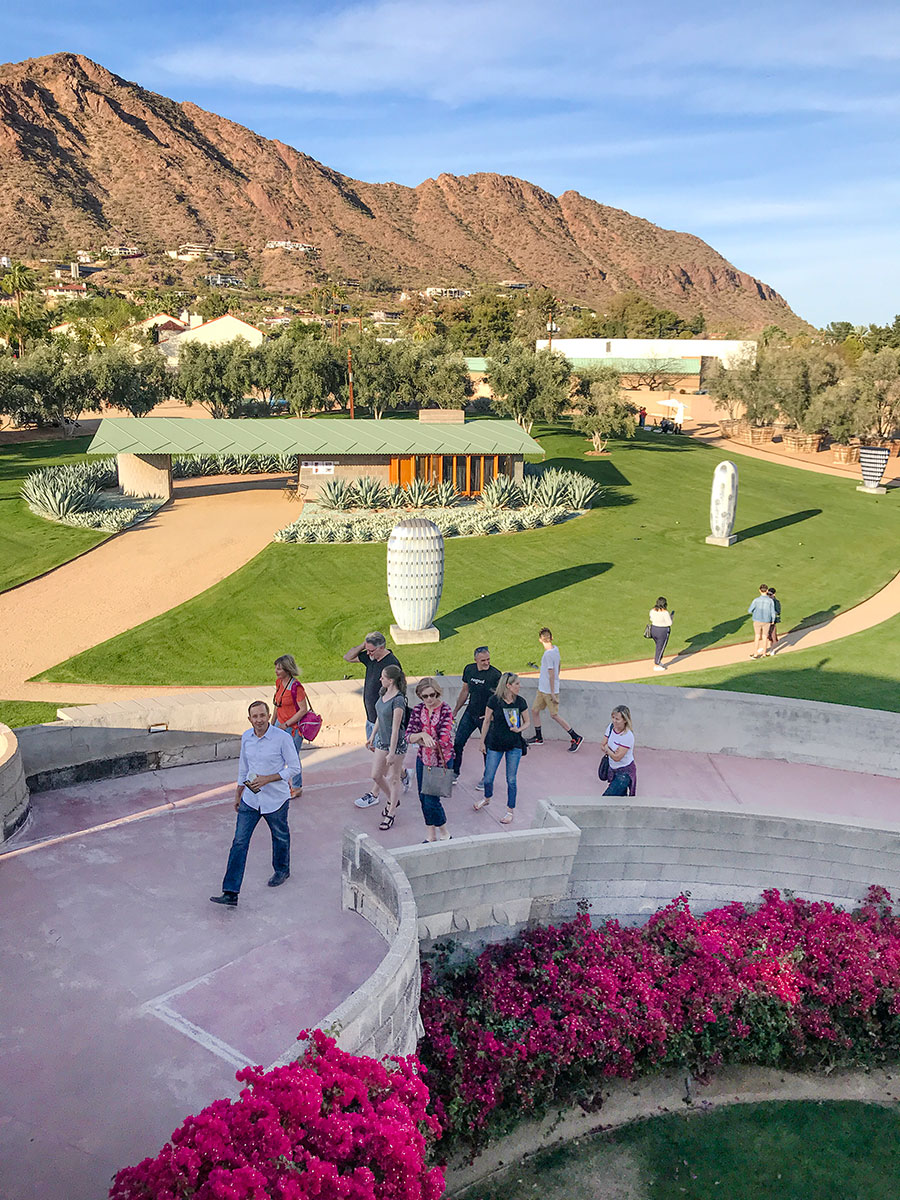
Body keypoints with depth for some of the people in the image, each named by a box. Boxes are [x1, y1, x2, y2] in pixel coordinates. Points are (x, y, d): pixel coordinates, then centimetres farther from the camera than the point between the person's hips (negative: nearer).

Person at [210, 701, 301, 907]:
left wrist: (266, 779, -20)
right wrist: (238, 793, 17)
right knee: (239, 842, -3)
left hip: (275, 799, -4)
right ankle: (230, 893, -2)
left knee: (280, 837, 19)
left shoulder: (283, 738, -18)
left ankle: (282, 870, 47)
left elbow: (294, 767, -12)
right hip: (250, 799, 4)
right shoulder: (246, 737, -1)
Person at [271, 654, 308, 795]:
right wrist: (272, 723, 18)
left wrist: (286, 724, -18)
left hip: (293, 727, -8)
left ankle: (297, 788, 22)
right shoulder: (279, 682, 2)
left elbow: (304, 709, -21)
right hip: (280, 724, 8)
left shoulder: (296, 686, -23)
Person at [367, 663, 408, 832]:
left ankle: (391, 814, 20)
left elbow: (395, 728, -23)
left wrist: (391, 753, -21)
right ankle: (392, 800, 39)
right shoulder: (384, 693, 1)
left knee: (393, 778, 6)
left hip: (396, 742, -8)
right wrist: (372, 736, 20)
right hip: (382, 740, 8)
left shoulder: (398, 700, -25)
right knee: (376, 775, 15)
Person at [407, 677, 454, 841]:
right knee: (423, 799, 12)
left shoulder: (445, 711, -15)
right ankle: (431, 836, 28)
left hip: (441, 761, -5)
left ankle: (445, 834, 15)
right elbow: (408, 736, -6)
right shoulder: (418, 710, -1)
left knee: (431, 800, -7)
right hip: (423, 760, 5)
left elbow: (444, 741, -21)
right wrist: (422, 735, -26)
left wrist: (419, 741, -12)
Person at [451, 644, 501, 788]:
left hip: (487, 717, -5)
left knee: (487, 748, 6)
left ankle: (486, 777, 25)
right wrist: (455, 711, 15)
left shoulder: (495, 675, -18)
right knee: (457, 743, 6)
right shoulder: (469, 669, -2)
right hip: (470, 713, 5)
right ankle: (454, 772, 24)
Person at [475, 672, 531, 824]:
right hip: (495, 744, -1)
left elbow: (527, 721, 9)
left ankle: (510, 810, 19)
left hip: (514, 745, 1)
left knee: (511, 779, 4)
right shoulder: (494, 700, -10)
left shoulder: (520, 702, -3)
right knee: (488, 777, 6)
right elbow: (487, 721, 1)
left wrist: (519, 729, -11)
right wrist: (482, 741, 5)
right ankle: (487, 798, 37)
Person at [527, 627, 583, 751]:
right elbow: (558, 667, 16)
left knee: (554, 715, -1)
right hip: (542, 689, 9)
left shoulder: (548, 654, -24)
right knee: (535, 711, 14)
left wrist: (552, 693, -19)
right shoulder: (555, 649, 3)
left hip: (549, 691, -9)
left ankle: (576, 737, 6)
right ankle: (538, 738, 26)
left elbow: (551, 674, -23)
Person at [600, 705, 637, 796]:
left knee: (608, 795, -14)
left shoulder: (628, 736, -26)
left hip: (625, 772, -7)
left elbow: (617, 757, -24)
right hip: (613, 769, 7)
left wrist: (607, 748, -8)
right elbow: (602, 746, 2)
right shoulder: (611, 727, -4)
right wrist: (611, 751, -16)